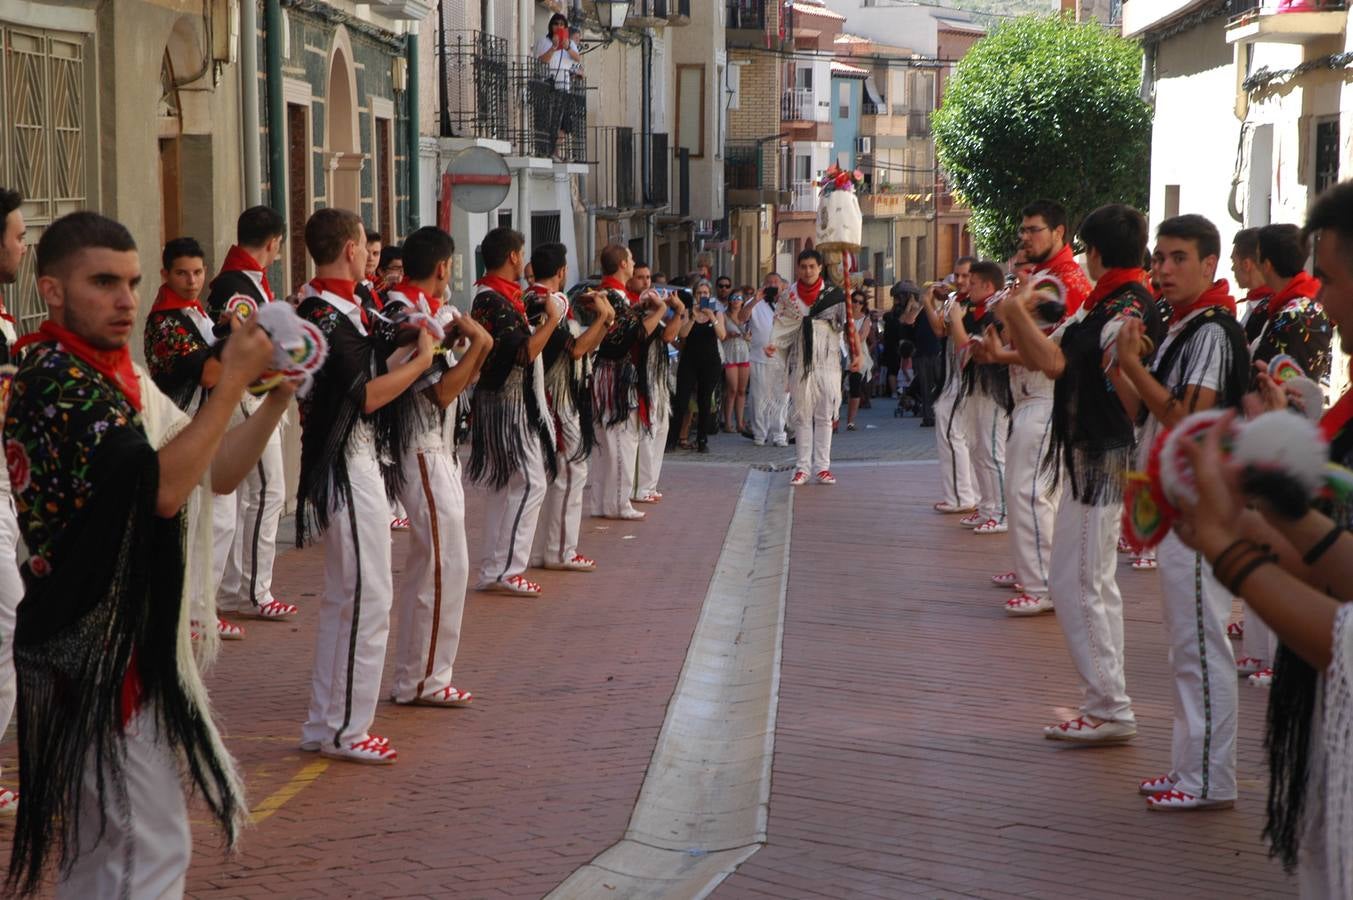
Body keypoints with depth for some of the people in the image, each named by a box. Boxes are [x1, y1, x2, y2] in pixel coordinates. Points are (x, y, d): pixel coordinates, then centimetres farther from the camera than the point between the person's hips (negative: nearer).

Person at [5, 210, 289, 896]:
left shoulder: (118, 374, 12)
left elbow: (217, 471, 14)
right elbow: (161, 487, -27)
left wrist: (276, 396, -1)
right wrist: (233, 378, -22)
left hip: (128, 640, 10)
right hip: (100, 651, -10)